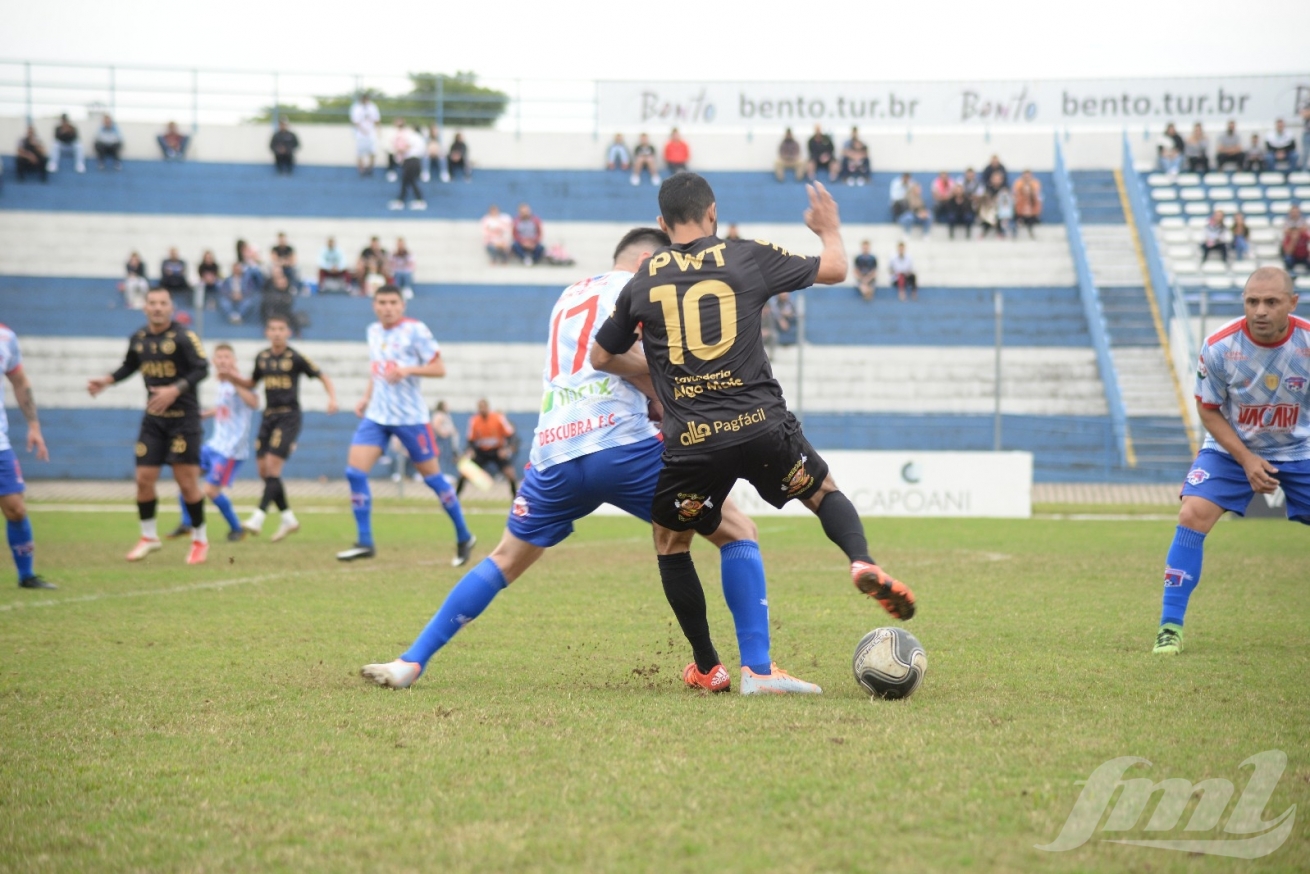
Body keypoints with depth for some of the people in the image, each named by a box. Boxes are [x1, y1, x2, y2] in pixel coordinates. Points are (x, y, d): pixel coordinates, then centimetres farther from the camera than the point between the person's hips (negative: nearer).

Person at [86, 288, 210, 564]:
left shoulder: (184, 337, -11)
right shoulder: (138, 339, 6)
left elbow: (201, 369, -17)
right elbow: (129, 366, 23)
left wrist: (174, 390, -28)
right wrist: (106, 381, 9)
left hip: (183, 418, -5)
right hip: (153, 418, 5)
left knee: (187, 481, -5)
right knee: (144, 479, 1)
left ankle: (199, 539, 11)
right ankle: (149, 536, 19)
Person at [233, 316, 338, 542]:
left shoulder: (295, 358, -5)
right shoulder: (262, 358, 10)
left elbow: (323, 377, 0)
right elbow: (251, 384, 24)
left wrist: (332, 398, -16)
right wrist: (233, 378, 5)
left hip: (289, 416, -6)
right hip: (268, 417, 6)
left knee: (272, 466, -16)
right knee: (264, 470, 3)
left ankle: (259, 517, -20)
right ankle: (288, 518, 15)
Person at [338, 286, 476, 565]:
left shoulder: (415, 330, -9)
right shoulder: (373, 331, 10)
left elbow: (439, 369, -10)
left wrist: (408, 369, -24)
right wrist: (366, 397, 12)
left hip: (410, 416, -6)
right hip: (377, 414, 6)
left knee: (432, 477, 2)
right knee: (354, 471, -9)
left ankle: (464, 537, 18)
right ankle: (364, 543, -3)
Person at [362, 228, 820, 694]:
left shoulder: (569, 296, 30)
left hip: (553, 453, 6)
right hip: (621, 442, -6)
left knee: (506, 560, 22)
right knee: (738, 533, 3)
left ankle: (410, 663, 15)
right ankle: (757, 669, -7)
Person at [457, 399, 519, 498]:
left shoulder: (499, 418, -16)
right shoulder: (474, 420, -9)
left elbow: (511, 435, -13)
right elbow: (471, 440, -1)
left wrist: (508, 448, -30)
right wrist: (470, 451, -21)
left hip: (498, 451, -2)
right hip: (481, 452, 2)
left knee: (510, 473, -20)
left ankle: (516, 497, -3)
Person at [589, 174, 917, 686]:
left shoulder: (641, 283, 7)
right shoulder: (750, 258, 4)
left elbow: (601, 358, 18)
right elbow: (834, 269, 16)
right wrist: (829, 229, 37)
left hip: (690, 442, 0)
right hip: (761, 427, 0)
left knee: (670, 544, 21)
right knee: (825, 493, 23)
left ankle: (707, 666, 19)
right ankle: (862, 562, -8)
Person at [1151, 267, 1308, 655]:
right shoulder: (1220, 346, -22)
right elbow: (1209, 410, -8)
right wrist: (1246, 459, -16)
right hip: (1232, 448, -1)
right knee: (1193, 514, -19)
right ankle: (1170, 626, -11)